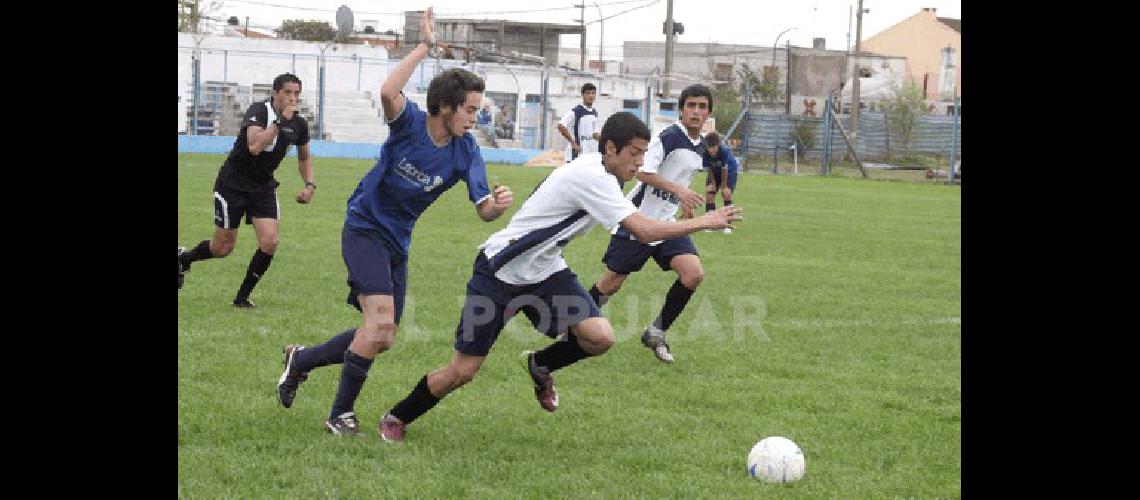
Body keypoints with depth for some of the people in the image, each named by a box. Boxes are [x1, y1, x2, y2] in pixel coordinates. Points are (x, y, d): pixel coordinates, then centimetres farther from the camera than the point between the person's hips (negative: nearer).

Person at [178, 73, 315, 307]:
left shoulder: (299, 124, -2)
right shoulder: (258, 111, -20)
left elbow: (304, 157, 17)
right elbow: (254, 146, -37)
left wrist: (309, 185, 3)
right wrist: (280, 121, -35)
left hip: (264, 187, 5)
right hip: (233, 183, -5)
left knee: (269, 242, -14)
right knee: (223, 248, 1)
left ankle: (243, 296, 4)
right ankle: (184, 258, 33)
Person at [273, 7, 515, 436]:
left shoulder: (465, 151, -7)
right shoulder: (410, 123, -18)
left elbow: (483, 209, -12)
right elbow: (388, 92, -41)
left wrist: (498, 204, -35)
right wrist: (425, 46, -37)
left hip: (397, 243, 7)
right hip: (364, 228, -6)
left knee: (382, 339, 10)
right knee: (381, 320, -23)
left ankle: (300, 360, 33)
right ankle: (340, 413, -10)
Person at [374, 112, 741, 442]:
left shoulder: (596, 167, 2)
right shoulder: (591, 176, -27)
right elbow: (643, 231, -31)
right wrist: (705, 222, -24)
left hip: (544, 271, 8)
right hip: (500, 274, -8)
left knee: (600, 338, -15)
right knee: (463, 371, -5)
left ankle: (540, 365, 16)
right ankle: (396, 419, 19)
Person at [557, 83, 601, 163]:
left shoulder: (594, 112, 13)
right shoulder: (575, 111, -10)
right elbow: (561, 126, -19)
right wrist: (573, 143, -18)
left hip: (591, 153, 7)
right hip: (576, 154, -7)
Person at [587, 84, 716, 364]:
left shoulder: (700, 147, 10)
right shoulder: (669, 136, -16)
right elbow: (643, 172, -26)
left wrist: (685, 205, 30)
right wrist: (679, 190, -33)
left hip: (666, 223, 7)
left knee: (693, 274, -13)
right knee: (612, 283, -1)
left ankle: (656, 333, 1)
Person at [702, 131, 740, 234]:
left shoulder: (725, 151, -39)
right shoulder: (705, 153, -31)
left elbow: (724, 169, -28)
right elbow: (709, 169, -17)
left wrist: (724, 185, -19)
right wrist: (713, 183, -14)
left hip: (729, 170, -3)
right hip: (714, 171, 3)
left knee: (726, 193, -17)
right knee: (709, 192, -11)